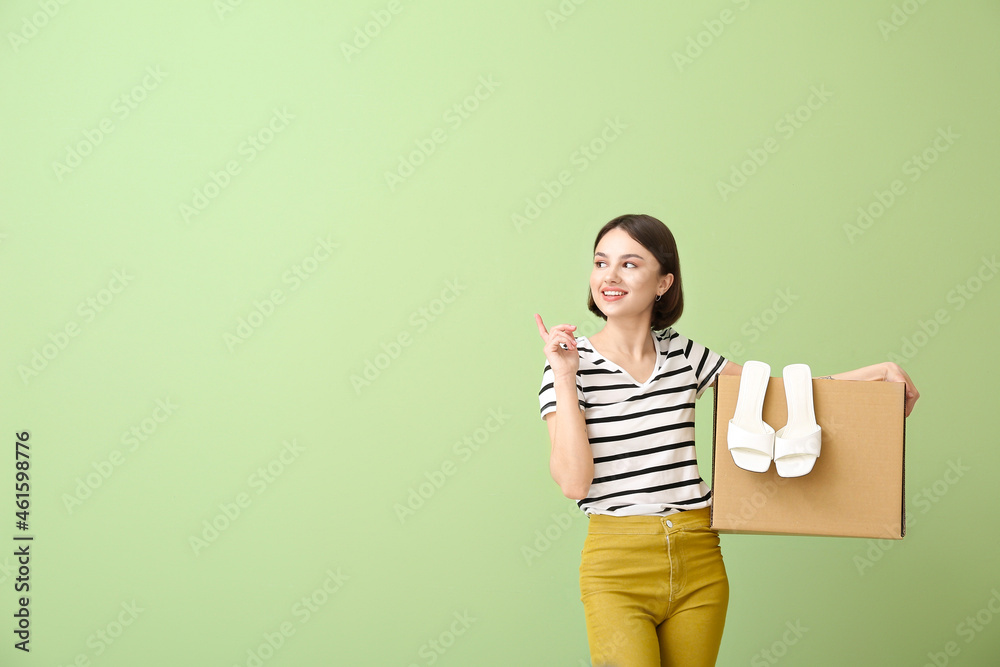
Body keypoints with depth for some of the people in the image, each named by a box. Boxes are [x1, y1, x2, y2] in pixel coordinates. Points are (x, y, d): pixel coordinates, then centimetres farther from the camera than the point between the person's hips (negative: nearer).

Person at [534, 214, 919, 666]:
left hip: (699, 562, 4)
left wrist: (874, 372, 5)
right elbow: (573, 481, -11)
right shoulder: (572, 362, -4)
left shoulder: (684, 356, 7)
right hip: (618, 565, -4)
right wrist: (565, 378, -14)